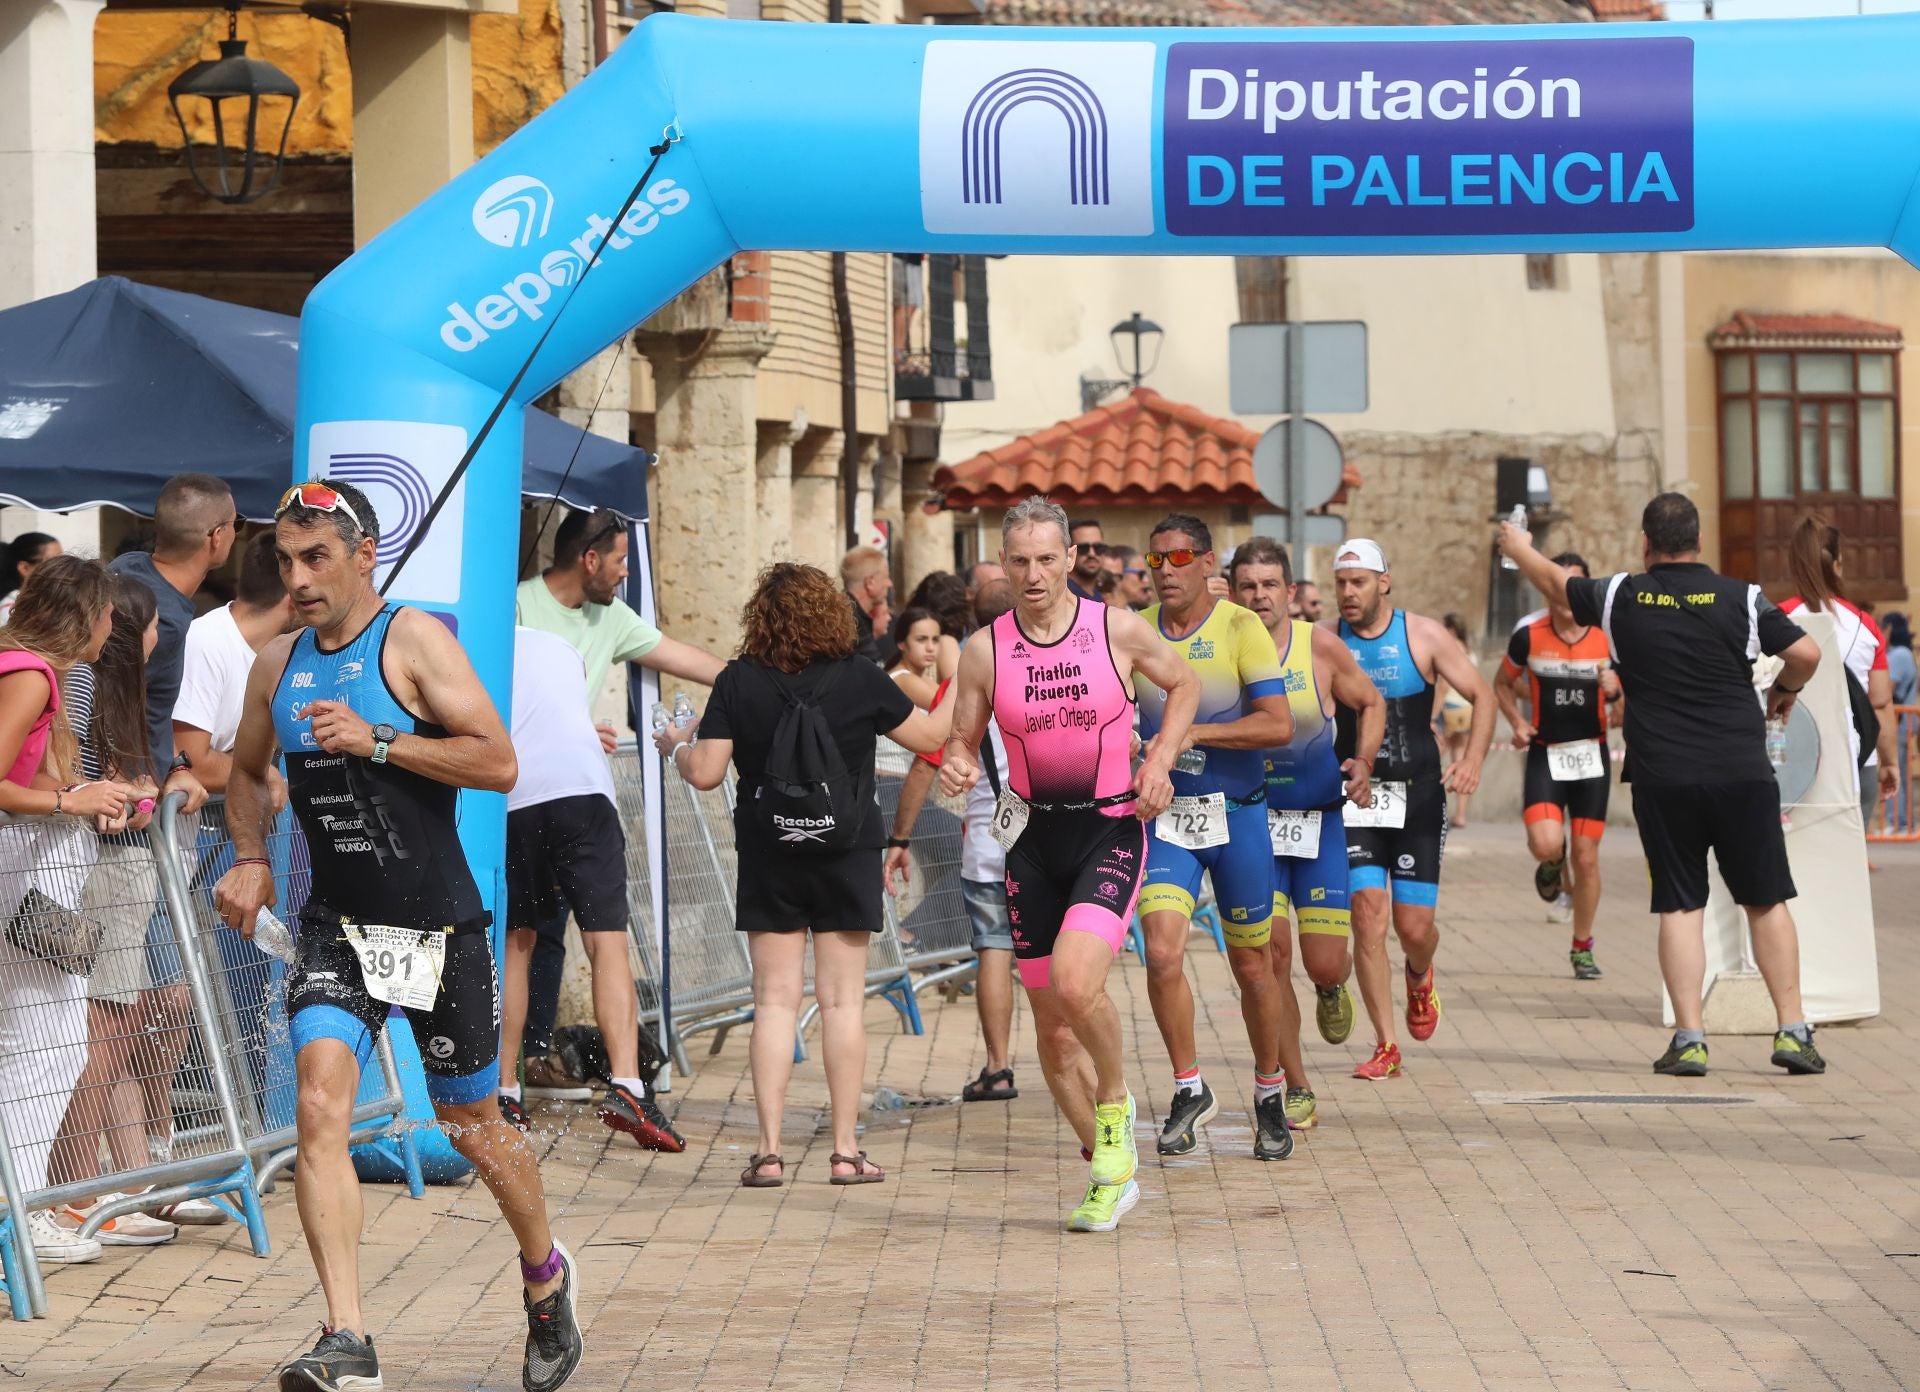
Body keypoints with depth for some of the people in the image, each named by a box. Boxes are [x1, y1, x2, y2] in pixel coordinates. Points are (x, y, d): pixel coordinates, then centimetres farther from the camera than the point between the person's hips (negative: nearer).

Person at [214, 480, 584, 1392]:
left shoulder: (414, 641, -9)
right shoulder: (277, 665, 8)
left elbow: (499, 763, -16)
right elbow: (246, 770, 26)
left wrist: (376, 740, -24)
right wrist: (250, 859, 8)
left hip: (438, 929, -3)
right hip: (336, 928, 4)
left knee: (472, 1128, 10)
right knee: (319, 1104, -19)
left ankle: (546, 1274, 40)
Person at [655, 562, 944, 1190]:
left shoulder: (738, 681, -5)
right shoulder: (860, 678, -6)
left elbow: (705, 773, -7)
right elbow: (928, 738, 5)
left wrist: (676, 746, 15)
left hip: (767, 856, 1)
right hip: (846, 855, -1)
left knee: (774, 1001, 4)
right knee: (843, 1001, 3)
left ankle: (769, 1151, 0)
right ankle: (846, 1150, 4)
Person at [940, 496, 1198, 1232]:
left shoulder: (1119, 631, -5)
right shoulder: (984, 650, -2)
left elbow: (1184, 683, 13)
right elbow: (962, 742, 7)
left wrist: (1161, 759, -1)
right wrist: (957, 769, -16)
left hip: (1112, 832, -3)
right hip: (1034, 837, 3)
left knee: (1075, 984, -25)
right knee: (1050, 1018, 6)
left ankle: (1115, 1105, 4)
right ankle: (1110, 1171, 22)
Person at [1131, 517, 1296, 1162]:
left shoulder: (1241, 628, -7)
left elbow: (1278, 724, -15)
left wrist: (1195, 731, -23)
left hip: (1236, 816, -2)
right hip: (1165, 817, 2)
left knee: (1252, 965, 7)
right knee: (1162, 953, -15)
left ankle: (1270, 1095, 27)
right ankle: (1190, 1090, 2)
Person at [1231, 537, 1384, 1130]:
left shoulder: (1320, 646, -8)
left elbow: (1370, 703, 7)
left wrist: (1364, 762, -8)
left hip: (1319, 820, 0)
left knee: (1325, 964, -2)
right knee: (1271, 957, -6)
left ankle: (1332, 990, 39)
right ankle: (1297, 1091, 9)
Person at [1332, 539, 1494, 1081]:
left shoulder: (1424, 637, -3)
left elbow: (1482, 695, 2)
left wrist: (1473, 758, -14)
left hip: (1417, 795, 0)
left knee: (1414, 926, -2)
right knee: (1368, 914, -13)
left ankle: (1419, 979, 37)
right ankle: (1386, 1046, -6)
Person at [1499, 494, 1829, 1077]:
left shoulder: (1621, 598, 2)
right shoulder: (1741, 598, -1)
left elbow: (1554, 581, 18)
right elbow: (1806, 652, -4)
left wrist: (1517, 547, 39)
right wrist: (1783, 691, 18)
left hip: (1662, 778, 0)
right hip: (1743, 774, 0)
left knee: (1680, 907, 5)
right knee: (1767, 901, 7)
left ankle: (1689, 1039, -1)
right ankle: (1793, 1030, 4)